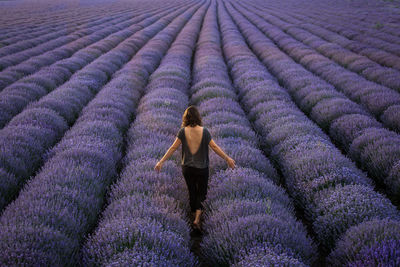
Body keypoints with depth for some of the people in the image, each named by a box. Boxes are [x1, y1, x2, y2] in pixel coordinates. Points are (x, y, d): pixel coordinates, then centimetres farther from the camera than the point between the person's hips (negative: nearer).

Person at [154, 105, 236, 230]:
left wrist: (161, 161, -5)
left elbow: (173, 147, -11)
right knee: (201, 193, 11)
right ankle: (197, 218, -4)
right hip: (202, 168, -1)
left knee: (192, 192, 18)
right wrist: (227, 158, 1)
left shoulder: (183, 131, -10)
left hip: (187, 168, 1)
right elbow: (214, 147, -9)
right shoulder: (204, 131, -12)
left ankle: (195, 214, 33)